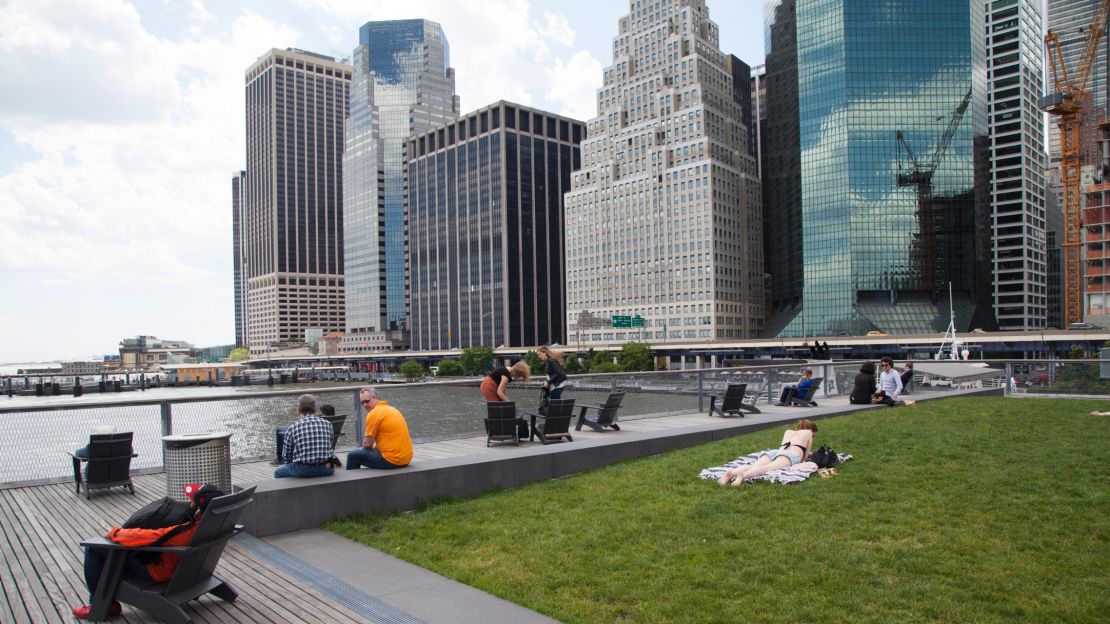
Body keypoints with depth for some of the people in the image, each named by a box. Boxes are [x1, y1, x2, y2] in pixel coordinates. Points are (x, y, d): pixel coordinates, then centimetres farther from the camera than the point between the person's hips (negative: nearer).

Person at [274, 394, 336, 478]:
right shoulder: (327, 424, 4)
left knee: (278, 472, 26)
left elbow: (286, 457, 5)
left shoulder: (293, 428, -2)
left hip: (302, 471, -2)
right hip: (326, 469, 3)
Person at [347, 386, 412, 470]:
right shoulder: (392, 409, 14)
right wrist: (375, 445, 20)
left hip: (392, 460, -9)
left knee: (353, 455, 6)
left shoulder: (374, 414, -11)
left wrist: (365, 447, 12)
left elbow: (368, 444, -8)